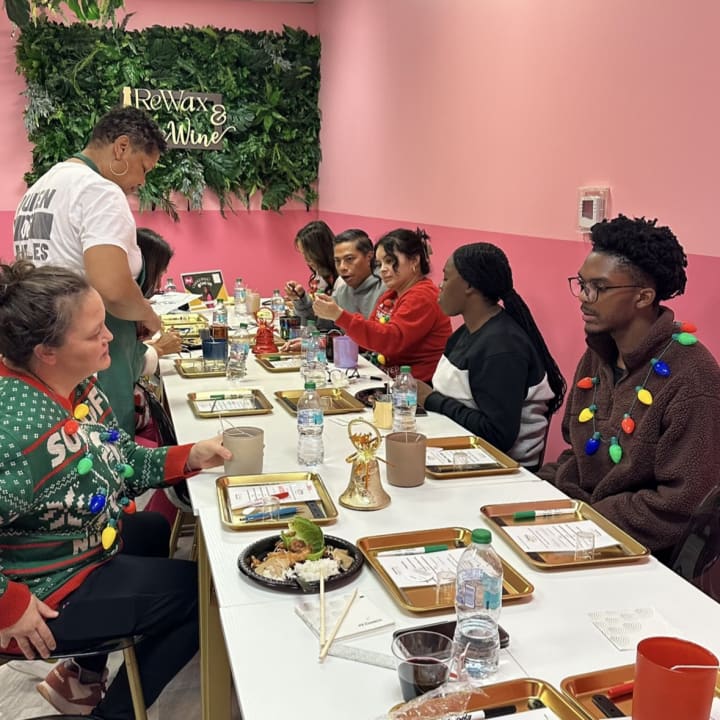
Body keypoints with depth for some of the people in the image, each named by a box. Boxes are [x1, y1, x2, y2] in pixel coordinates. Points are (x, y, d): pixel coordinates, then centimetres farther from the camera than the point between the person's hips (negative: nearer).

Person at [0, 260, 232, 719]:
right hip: (48, 592, -9)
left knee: (161, 531, 32)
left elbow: (117, 461, 3)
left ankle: (83, 673, 37)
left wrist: (187, 458, -9)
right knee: (202, 593, 0)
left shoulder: (80, 384, -8)